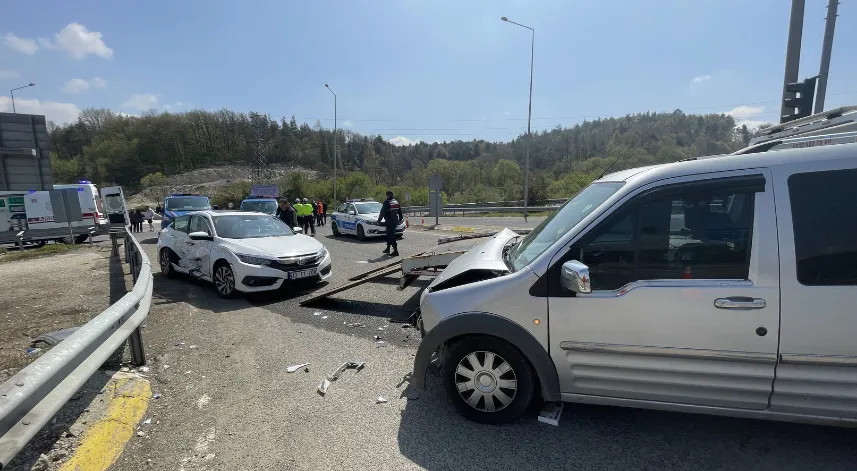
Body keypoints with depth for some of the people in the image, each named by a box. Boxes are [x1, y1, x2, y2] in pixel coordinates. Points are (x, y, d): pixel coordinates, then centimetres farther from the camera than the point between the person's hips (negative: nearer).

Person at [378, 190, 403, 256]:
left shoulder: (387, 202, -12)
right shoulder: (396, 202, 11)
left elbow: (383, 212, -12)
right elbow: (400, 211, 18)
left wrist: (379, 220, -4)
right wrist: (400, 219, 28)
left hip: (389, 221, -8)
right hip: (395, 221, 8)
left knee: (391, 235, -7)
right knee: (389, 234, 20)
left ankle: (395, 251, -11)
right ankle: (388, 248, 30)